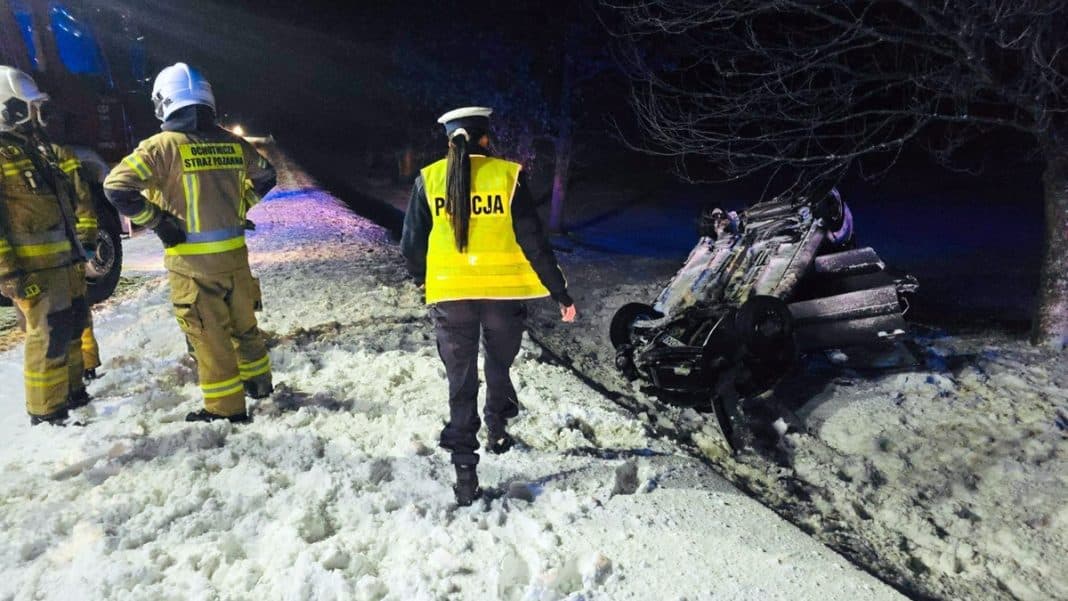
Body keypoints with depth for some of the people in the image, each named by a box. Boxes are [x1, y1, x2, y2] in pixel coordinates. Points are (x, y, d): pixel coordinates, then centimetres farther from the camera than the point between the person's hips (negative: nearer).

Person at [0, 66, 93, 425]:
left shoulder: (43, 149, 16)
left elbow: (73, 197, 24)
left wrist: (86, 237, 22)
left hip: (67, 259, 9)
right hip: (33, 269, -9)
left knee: (73, 327, 18)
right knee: (49, 337, -4)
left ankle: (72, 394, 34)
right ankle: (46, 415, 9)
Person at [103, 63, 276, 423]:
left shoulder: (164, 146, -11)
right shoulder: (233, 143, 5)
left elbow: (117, 186, -18)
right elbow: (265, 177, 19)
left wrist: (156, 222, -7)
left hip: (191, 259, -5)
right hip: (234, 253, 5)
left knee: (207, 333, 5)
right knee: (242, 321, 21)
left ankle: (227, 408, 14)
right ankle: (258, 381, 36)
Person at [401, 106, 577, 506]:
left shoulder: (429, 178, 1)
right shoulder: (507, 174, -5)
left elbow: (412, 244, 4)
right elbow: (533, 241, -7)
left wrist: (425, 280, 23)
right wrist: (560, 293, 0)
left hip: (449, 295, 1)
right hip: (502, 291, 0)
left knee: (461, 383, 10)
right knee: (500, 366, 25)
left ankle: (465, 471, 12)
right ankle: (497, 429, 39)